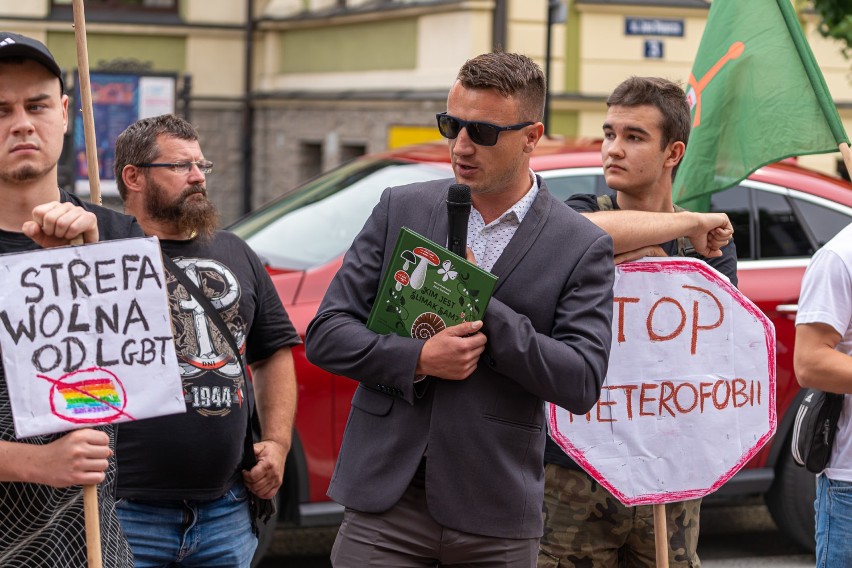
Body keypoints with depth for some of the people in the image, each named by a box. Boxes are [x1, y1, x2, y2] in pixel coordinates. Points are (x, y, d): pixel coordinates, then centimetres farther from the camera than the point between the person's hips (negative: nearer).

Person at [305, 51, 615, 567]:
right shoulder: (401, 209, 7)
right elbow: (325, 335, 5)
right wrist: (417, 359, -13)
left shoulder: (583, 248, 0)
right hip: (386, 502, 1)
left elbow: (582, 383, -9)